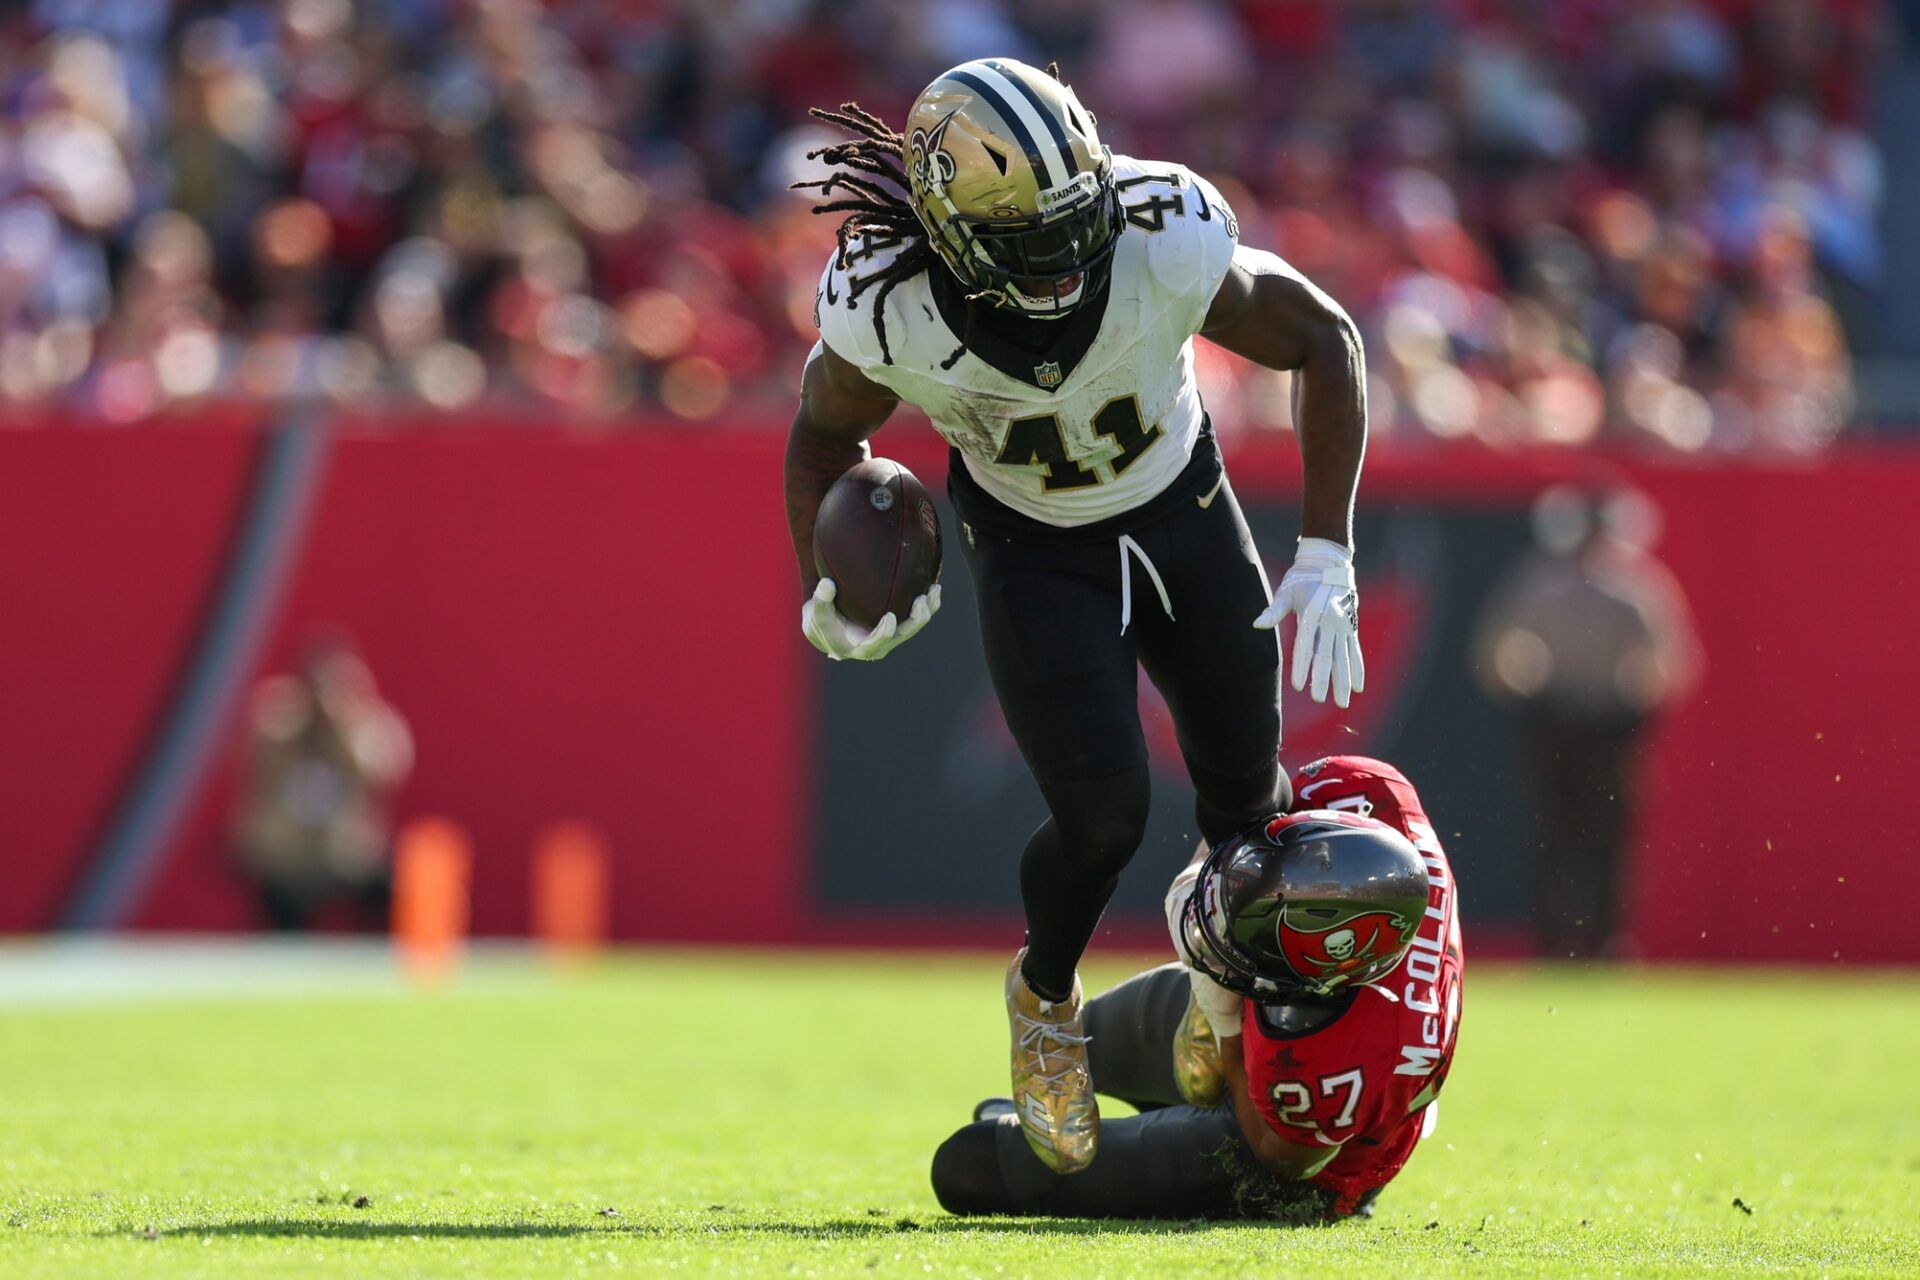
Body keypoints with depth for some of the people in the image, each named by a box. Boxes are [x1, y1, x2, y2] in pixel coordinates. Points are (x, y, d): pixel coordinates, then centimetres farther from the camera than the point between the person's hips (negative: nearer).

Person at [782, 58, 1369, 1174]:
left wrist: (1328, 553, -20)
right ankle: (1047, 998, 18)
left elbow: (1322, 341, -17)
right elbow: (827, 433, -8)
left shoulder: (1168, 244, -35)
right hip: (1034, 549, -2)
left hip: (1183, 511, 2)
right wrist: (827, 595, -21)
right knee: (1103, 815, -15)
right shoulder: (883, 310, -33)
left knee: (1244, 793, 10)